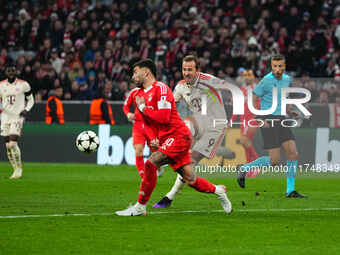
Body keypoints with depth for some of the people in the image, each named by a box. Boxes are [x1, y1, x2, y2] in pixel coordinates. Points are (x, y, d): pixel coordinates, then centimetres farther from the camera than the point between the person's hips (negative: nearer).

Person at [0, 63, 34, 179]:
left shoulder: (23, 85, -1)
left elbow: (30, 100, 9)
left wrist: (26, 109, -9)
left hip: (17, 117, -4)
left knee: (13, 144, -18)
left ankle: (19, 169, -3)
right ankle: (16, 169, 17)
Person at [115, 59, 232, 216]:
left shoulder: (160, 88, -11)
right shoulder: (140, 94, 16)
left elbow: (164, 117, -22)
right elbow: (147, 122, 17)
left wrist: (143, 108, -10)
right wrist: (153, 138, -2)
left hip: (178, 136, -9)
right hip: (165, 140, 9)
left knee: (150, 164, -20)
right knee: (190, 180, 6)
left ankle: (140, 207, -14)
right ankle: (218, 190, 28)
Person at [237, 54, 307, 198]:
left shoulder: (287, 79, 10)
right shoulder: (266, 80, -12)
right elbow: (253, 99, -8)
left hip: (281, 121, 7)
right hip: (268, 122, -7)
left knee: (293, 154, -3)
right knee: (275, 160, -9)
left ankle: (290, 191, 3)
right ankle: (244, 169, 10)